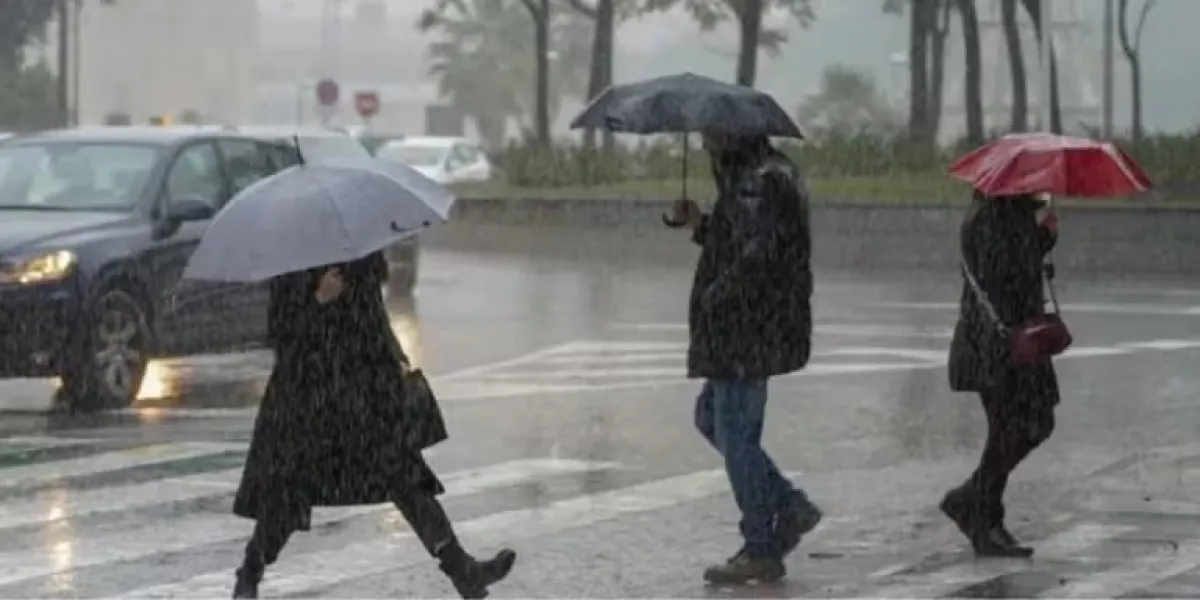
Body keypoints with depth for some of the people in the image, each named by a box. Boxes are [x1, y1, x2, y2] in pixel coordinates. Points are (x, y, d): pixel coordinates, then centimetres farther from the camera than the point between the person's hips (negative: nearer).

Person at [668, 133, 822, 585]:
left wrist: (713, 297, -14)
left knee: (736, 434, -3)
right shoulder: (745, 177, 15)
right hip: (742, 331, 11)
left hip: (748, 331, -11)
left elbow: (755, 257, -26)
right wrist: (698, 224, 6)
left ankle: (761, 552, 5)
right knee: (710, 417, 19)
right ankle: (790, 506, 19)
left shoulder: (759, 182, -19)